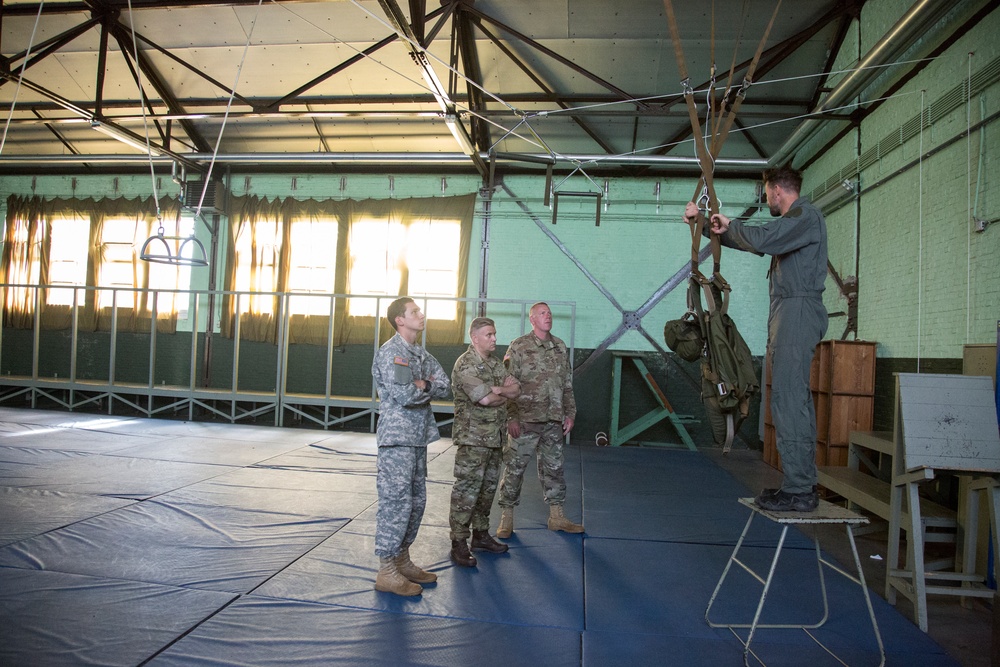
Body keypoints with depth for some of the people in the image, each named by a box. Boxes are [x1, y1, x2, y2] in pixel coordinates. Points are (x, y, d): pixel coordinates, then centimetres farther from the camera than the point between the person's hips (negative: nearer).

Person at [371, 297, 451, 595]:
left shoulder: (421, 353, 16)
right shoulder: (390, 352, -12)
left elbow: (445, 385, 7)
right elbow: (404, 395, -23)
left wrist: (423, 385, -11)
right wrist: (428, 387, -5)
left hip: (418, 437, 9)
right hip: (397, 438, -9)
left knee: (416, 501, 14)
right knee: (396, 502, -5)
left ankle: (402, 560, 26)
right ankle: (386, 571, 4)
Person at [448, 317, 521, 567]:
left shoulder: (495, 363, 14)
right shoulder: (465, 365, -14)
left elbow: (516, 389, 6)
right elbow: (485, 399, -23)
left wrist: (497, 390, -14)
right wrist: (505, 393, -4)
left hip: (495, 438, 9)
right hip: (473, 438, -8)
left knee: (488, 488, 16)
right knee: (467, 491, -4)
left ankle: (481, 535, 28)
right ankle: (459, 544, 3)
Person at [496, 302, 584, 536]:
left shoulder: (560, 347, 11)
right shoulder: (519, 347, -5)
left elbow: (567, 384, 16)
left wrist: (570, 413, 11)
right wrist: (511, 417, -13)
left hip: (553, 421, 5)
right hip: (525, 420, -5)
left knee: (553, 468, 13)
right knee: (514, 468, 1)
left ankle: (556, 516, 25)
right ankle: (506, 519, 12)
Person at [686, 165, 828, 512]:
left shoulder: (805, 215, -7)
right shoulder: (795, 219, 24)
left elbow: (759, 239, -24)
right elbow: (754, 241, 32)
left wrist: (729, 225, -5)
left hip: (797, 311, -11)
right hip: (791, 315, 11)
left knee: (788, 399, -14)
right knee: (796, 400, 10)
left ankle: (798, 491, -13)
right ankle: (802, 485, 16)